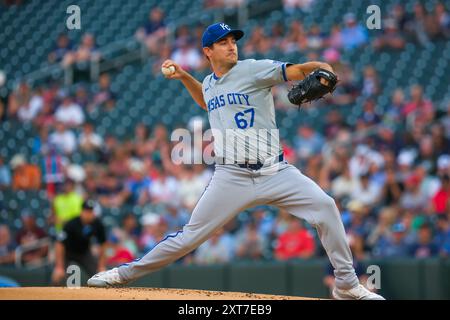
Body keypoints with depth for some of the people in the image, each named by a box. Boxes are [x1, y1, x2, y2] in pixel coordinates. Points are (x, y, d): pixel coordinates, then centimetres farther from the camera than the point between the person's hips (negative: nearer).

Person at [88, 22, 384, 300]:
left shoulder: (254, 69, -3)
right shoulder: (209, 82, 13)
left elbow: (295, 70, -16)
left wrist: (322, 69, -36)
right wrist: (184, 77, 27)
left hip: (275, 171, -2)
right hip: (231, 178, 3)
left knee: (324, 205, -22)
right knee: (190, 235, 0)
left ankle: (347, 285, -10)